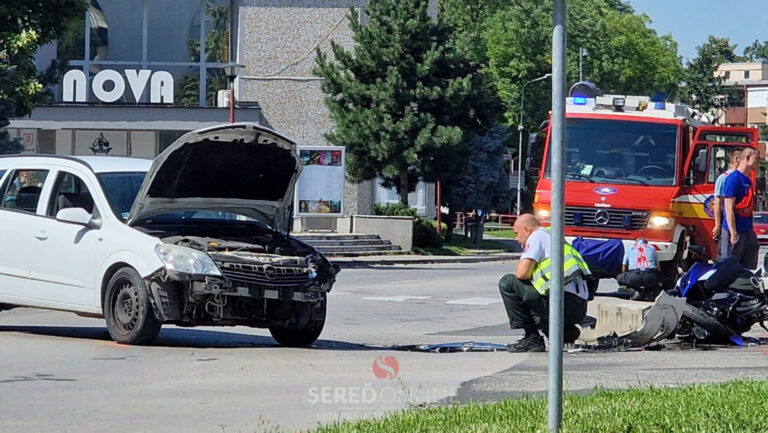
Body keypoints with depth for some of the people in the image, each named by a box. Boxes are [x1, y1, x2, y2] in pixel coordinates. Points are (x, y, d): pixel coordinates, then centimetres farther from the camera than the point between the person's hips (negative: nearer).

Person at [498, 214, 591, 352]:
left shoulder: (537, 236, 0)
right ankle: (565, 332, 7)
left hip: (565, 302, -10)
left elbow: (521, 273, -10)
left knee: (507, 283, -2)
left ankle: (532, 339, -4)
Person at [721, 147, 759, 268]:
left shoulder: (748, 180, 15)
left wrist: (751, 230, 18)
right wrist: (733, 233, -21)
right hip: (736, 230, -9)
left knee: (749, 268, 9)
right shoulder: (733, 179, -13)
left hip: (748, 231, 9)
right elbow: (729, 208, -17)